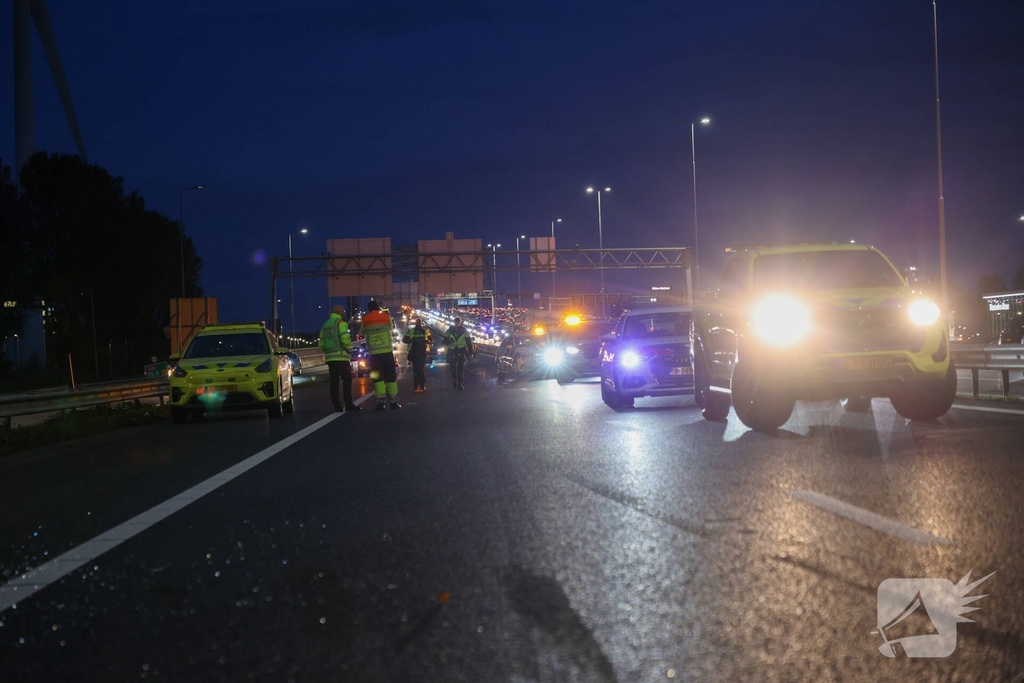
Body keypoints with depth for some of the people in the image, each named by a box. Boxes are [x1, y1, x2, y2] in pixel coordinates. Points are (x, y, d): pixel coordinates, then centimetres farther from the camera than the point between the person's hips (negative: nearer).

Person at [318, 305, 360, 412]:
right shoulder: (341, 323, -3)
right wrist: (349, 350, -4)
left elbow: (321, 344, 16)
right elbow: (345, 339, -17)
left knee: (334, 382, 4)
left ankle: (337, 406, 2)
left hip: (330, 357, 7)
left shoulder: (325, 325, 18)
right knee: (347, 380, -7)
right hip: (341, 356, -7)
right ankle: (348, 404, -15)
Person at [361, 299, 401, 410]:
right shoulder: (386, 317, 2)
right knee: (391, 376, 5)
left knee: (377, 377, 4)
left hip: (374, 353, 0)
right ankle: (394, 402, 4)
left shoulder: (365, 320, 0)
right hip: (387, 351, 0)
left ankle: (381, 402, -6)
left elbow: (363, 334, 9)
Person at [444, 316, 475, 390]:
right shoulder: (450, 331, 4)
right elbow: (445, 340, 6)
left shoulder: (464, 331, 1)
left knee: (461, 367, -3)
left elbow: (468, 342, 3)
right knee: (452, 367, 1)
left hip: (461, 351, -1)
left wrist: (470, 352, -1)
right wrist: (449, 341, -18)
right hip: (452, 351, 1)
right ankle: (454, 381, 16)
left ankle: (460, 383, 0)